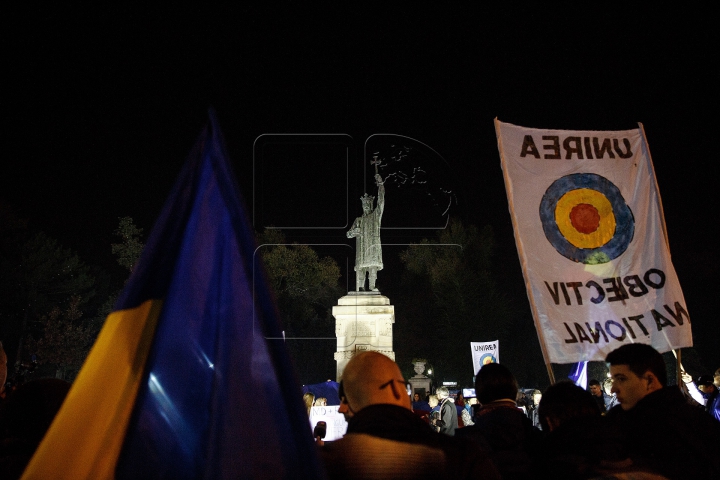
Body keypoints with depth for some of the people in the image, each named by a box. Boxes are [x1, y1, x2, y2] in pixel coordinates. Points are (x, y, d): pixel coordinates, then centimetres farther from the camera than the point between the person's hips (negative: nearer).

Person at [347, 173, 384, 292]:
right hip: (361, 246, 2)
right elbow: (349, 234, 21)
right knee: (360, 267, -8)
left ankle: (372, 287, -18)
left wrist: (380, 184, -4)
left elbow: (381, 201, 3)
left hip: (373, 245, -2)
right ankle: (360, 288, -12)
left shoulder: (376, 215, 15)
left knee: (373, 266, -13)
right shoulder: (358, 220, 23)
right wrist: (355, 231, -3)